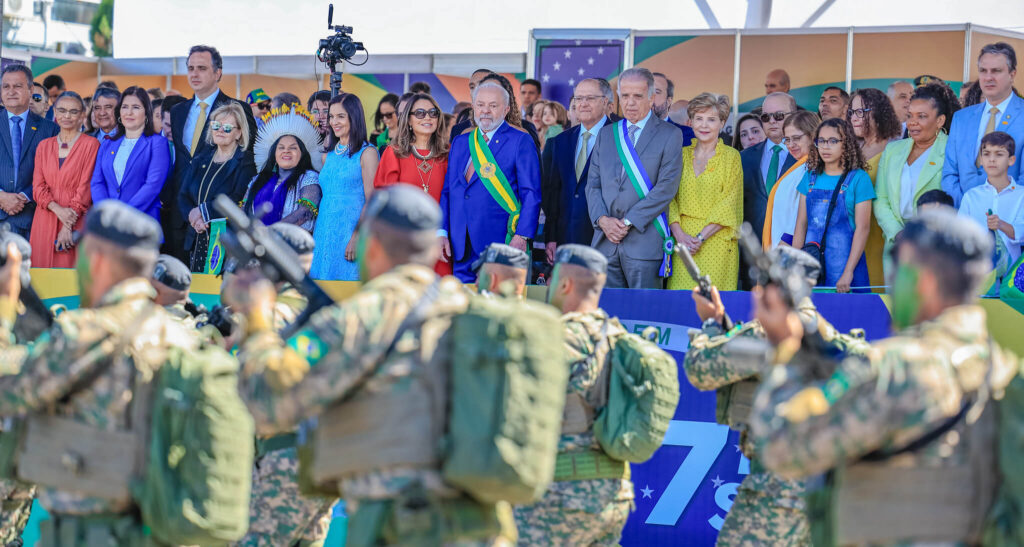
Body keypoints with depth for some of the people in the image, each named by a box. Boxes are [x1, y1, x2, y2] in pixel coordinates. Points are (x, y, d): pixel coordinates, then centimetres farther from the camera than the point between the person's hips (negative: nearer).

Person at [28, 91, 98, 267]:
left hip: (77, 222, -3)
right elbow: (38, 186, 6)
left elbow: (86, 187, -6)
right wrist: (58, 209, -14)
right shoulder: (44, 146, 13)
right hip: (45, 220, 4)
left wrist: (68, 227, -13)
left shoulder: (91, 145, 0)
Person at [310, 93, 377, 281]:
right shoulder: (330, 154, 16)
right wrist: (315, 236, 9)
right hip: (325, 234, 6)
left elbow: (371, 200, -11)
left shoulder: (367, 153, -4)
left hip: (350, 230, -6)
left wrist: (357, 237, -20)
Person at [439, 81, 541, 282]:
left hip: (500, 243, -5)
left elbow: (531, 194, -5)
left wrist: (522, 236, -14)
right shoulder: (460, 143, 18)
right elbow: (447, 192, 19)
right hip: (461, 247, 5)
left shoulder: (520, 141, 1)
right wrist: (442, 232, 6)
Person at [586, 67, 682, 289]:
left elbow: (667, 187, -8)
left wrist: (628, 222, -12)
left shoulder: (670, 135, 1)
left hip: (644, 240, -4)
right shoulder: (606, 134, 17)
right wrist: (602, 219, -5)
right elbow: (593, 184, 14)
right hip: (606, 241, 4)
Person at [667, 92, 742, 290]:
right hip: (683, 241, 3)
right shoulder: (682, 154, 12)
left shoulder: (731, 156, 3)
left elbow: (728, 204, -4)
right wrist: (679, 234, -8)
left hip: (716, 241, -3)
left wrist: (701, 237, -12)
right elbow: (670, 197, 7)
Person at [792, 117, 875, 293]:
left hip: (844, 260, -4)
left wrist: (848, 272, -14)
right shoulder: (810, 177, 11)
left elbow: (862, 228, -7)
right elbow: (802, 222, 11)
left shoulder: (859, 178, -3)